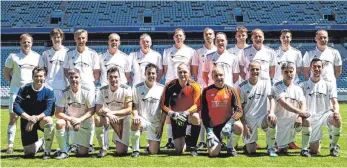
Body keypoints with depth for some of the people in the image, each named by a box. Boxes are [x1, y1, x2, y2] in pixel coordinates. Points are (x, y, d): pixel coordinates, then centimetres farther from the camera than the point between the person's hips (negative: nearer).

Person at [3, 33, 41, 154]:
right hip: (16, 91, -2)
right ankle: (10, 145, 0)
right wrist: (13, 83, 2)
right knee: (13, 118, -4)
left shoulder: (37, 57, 4)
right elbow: (6, 73, 9)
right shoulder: (13, 57, 0)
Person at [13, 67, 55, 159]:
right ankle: (40, 142, 39)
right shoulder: (24, 89, -9)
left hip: (42, 119, -1)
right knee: (29, 154, 0)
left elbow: (50, 110, -20)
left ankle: (47, 152, -21)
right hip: (27, 120, 1)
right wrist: (29, 117, -29)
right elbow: (15, 106, -14)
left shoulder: (48, 91, -14)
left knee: (48, 120, -40)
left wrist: (36, 118, -33)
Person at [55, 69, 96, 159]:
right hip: (70, 120, 1)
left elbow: (91, 111, -12)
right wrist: (71, 119, -26)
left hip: (85, 124, -1)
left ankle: (81, 146, 33)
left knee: (82, 153, -6)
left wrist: (79, 119, -26)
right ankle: (64, 151, -17)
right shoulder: (65, 92, -10)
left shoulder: (88, 92, -14)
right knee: (59, 123, -34)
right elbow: (58, 113, -11)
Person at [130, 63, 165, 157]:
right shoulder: (138, 88, -2)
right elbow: (134, 106, 0)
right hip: (142, 119, -1)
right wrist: (135, 116, -21)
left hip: (156, 123, 1)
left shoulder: (161, 89, 0)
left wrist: (161, 126, -3)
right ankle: (136, 150, -19)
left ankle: (152, 144, 33)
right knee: (135, 123, -39)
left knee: (153, 151, -6)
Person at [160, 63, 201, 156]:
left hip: (190, 114, -1)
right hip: (176, 118, 1)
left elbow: (197, 105, -21)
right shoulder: (170, 86, -10)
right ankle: (182, 141, 37)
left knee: (195, 117, -40)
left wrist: (186, 113, -37)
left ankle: (192, 146, -18)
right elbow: (164, 105, -9)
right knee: (179, 150, -5)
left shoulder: (194, 86, -13)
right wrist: (172, 114, -27)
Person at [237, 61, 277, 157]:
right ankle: (249, 144, 35)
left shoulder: (265, 84, 2)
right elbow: (241, 107, 0)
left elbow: (271, 98, -10)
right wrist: (244, 124, -7)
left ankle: (271, 148, -16)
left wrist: (272, 112, -30)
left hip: (262, 116, 0)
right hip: (248, 119, 0)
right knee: (251, 151, -5)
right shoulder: (242, 87, -2)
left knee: (272, 119, -37)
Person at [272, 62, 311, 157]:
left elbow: (303, 104, -6)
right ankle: (283, 144, 36)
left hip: (294, 120, 3)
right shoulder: (277, 86, -8)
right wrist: (300, 112, -32)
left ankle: (304, 149, -14)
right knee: (283, 151, -3)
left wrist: (300, 116, -28)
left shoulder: (297, 89, 5)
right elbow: (283, 103, -23)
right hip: (281, 121, -3)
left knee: (307, 120, -29)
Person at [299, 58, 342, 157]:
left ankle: (333, 146, -13)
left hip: (326, 114, 0)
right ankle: (316, 142, 33)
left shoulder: (329, 85, 9)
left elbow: (334, 102, -1)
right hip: (311, 118, 0)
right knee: (314, 151, -6)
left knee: (337, 119, -37)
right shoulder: (303, 86, 8)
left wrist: (336, 111, -25)